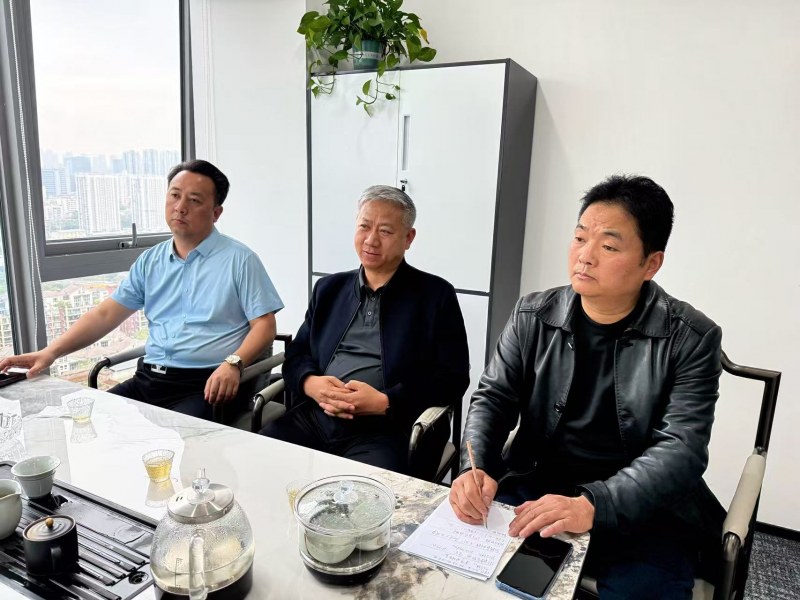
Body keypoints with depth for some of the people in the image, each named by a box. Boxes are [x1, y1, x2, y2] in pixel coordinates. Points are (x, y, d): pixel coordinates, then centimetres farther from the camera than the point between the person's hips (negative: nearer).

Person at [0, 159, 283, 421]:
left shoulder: (239, 259, -2)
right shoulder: (150, 261, 15)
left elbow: (264, 325, -6)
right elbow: (105, 314, 14)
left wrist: (233, 364, -23)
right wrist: (51, 351, 3)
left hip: (205, 386, -5)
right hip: (147, 379, 6)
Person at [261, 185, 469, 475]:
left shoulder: (436, 295, 3)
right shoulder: (329, 288, 17)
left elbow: (452, 378, -2)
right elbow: (296, 353, 18)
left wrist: (384, 402, -14)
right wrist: (311, 383, -6)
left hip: (383, 428, -4)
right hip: (312, 416, 5)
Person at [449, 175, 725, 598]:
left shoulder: (691, 339, -8)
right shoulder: (532, 316, 0)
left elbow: (681, 451, -15)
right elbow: (493, 398, 0)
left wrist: (592, 505, -32)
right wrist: (475, 468, -20)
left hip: (644, 512, -1)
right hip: (533, 489, 2)